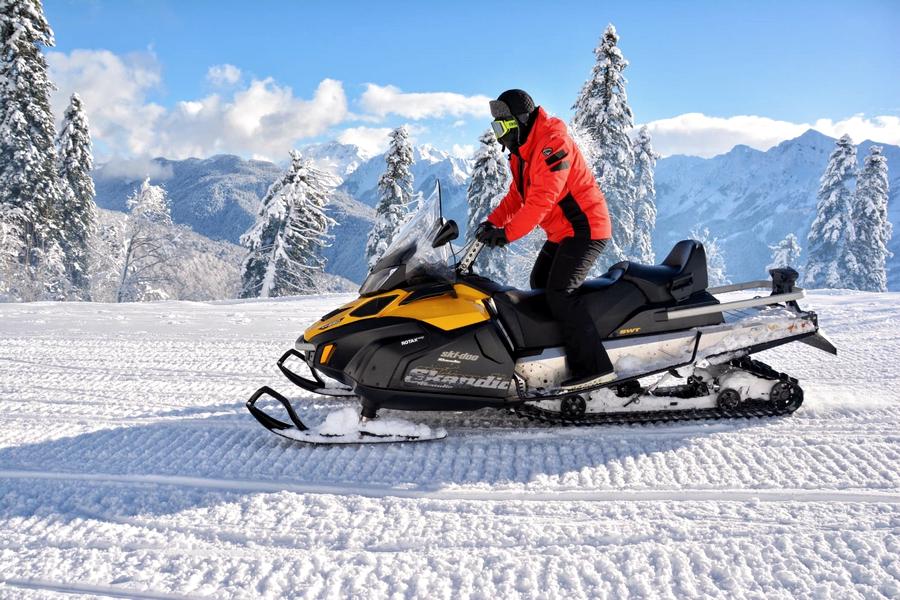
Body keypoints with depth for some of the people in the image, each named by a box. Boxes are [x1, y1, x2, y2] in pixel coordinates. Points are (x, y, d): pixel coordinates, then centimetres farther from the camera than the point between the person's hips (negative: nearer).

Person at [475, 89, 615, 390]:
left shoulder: (553, 143, -20)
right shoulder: (522, 151, 12)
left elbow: (542, 199, -28)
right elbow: (516, 195, 17)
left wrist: (507, 233, -29)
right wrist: (492, 222, 1)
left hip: (585, 229, -11)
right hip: (561, 233, 11)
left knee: (559, 294, -20)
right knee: (539, 284, 18)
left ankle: (594, 366, -20)